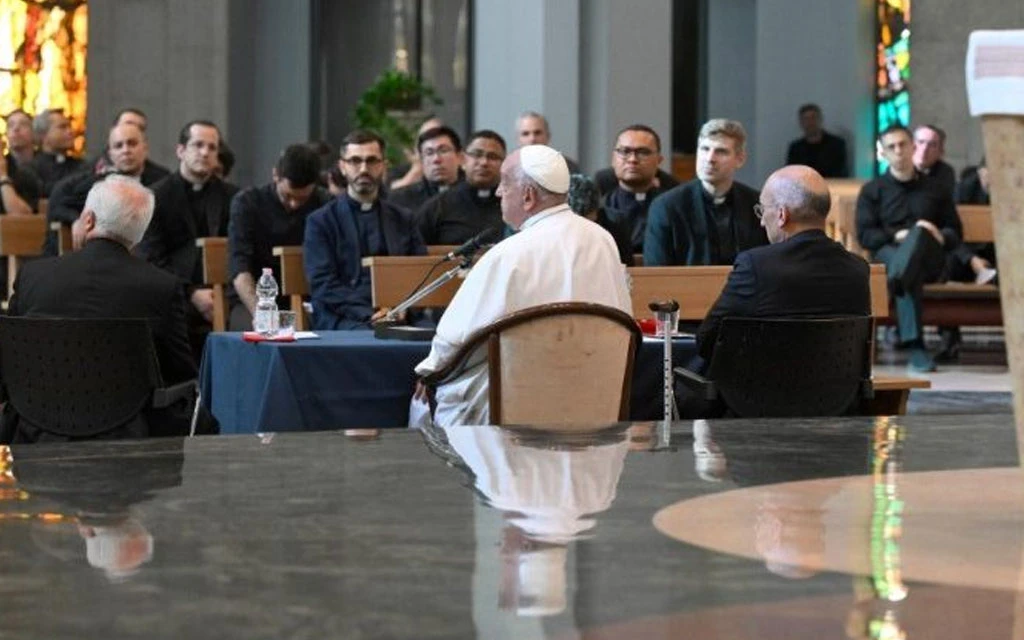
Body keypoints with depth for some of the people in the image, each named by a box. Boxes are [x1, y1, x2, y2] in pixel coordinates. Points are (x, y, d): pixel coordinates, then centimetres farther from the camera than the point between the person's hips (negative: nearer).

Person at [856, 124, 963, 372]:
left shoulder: (935, 189, 24)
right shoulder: (872, 190, 19)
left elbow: (955, 232, 18)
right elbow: (865, 235, 5)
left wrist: (940, 237, -6)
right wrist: (897, 237, -13)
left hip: (930, 260, 1)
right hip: (888, 253, -1)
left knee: (920, 232, -35)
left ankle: (897, 280, -63)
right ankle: (914, 346, -52)